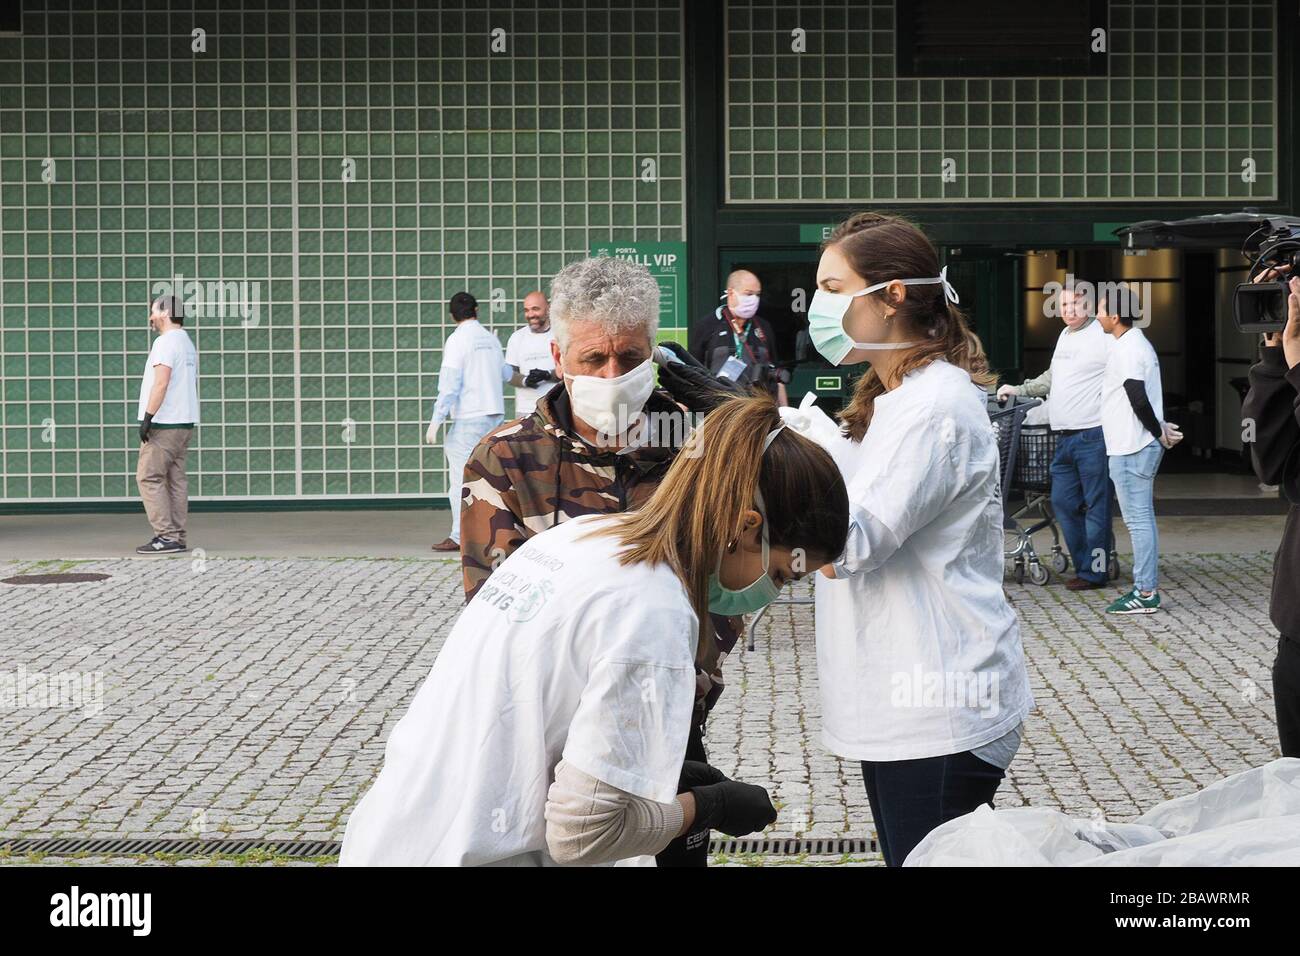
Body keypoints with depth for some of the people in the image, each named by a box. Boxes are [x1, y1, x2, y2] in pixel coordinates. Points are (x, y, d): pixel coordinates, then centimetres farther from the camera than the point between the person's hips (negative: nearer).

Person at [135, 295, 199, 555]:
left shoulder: (166, 342, -12)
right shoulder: (187, 344, 18)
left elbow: (161, 383, -22)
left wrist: (147, 416, -22)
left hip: (164, 424, -10)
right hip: (184, 423, 10)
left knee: (149, 478, -8)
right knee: (176, 480, 7)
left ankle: (166, 536, -14)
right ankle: (176, 537, 5)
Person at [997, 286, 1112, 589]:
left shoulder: (1102, 335, -8)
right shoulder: (1065, 336, 18)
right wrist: (1018, 390, 29)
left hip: (1093, 435, -9)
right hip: (1065, 438, 9)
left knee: (1096, 506, -2)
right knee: (1063, 502, 10)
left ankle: (1093, 572, 3)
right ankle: (1084, 565, 20)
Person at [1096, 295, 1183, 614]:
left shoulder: (1126, 350, -17)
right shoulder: (1138, 343, 16)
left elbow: (1139, 401, -23)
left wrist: (1158, 431, -12)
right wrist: (1160, 429, 15)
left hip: (1130, 449, -10)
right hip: (1142, 446, 10)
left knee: (1138, 519, -7)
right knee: (1142, 518, 13)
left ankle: (1145, 592, -4)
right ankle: (1146, 587, 19)